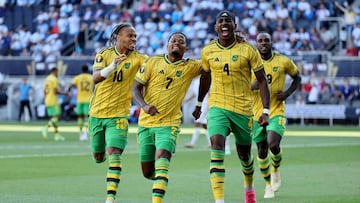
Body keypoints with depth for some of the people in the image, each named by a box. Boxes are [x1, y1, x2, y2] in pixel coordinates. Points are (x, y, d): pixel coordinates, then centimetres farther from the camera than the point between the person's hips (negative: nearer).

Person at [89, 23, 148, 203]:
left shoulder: (137, 58, -5)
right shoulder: (104, 54, -4)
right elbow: (96, 78, -20)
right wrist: (112, 66, -38)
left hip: (119, 114, -2)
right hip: (97, 112, 2)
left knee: (114, 154, -18)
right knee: (98, 157, 16)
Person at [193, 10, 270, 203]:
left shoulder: (248, 50, -8)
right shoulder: (208, 51, -1)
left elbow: (262, 80, -3)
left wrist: (265, 111, -9)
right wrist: (199, 103, 27)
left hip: (243, 109, 0)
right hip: (217, 107, 0)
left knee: (244, 154, 14)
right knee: (217, 146, -22)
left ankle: (249, 186, 47)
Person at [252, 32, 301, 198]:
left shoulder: (283, 62, -3)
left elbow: (297, 78, 12)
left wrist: (288, 93, -6)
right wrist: (253, 85, -22)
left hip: (277, 111, -2)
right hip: (257, 112, 2)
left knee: (273, 144, -22)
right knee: (262, 151, 8)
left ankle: (275, 170, 10)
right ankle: (268, 184, 28)